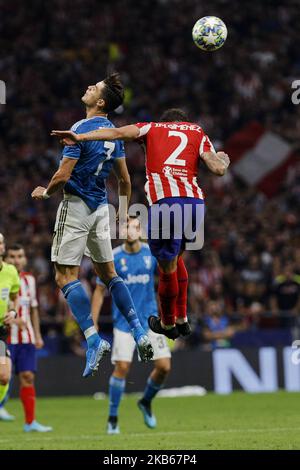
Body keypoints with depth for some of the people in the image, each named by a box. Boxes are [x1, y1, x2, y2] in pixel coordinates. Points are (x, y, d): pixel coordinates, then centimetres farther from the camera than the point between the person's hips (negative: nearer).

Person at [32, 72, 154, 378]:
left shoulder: (81, 129, -17)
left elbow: (63, 175, -20)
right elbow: (125, 180, 13)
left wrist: (45, 192, 0)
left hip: (76, 206, -8)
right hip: (101, 207, 8)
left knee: (66, 275, -5)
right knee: (108, 273, 15)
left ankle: (93, 339, -14)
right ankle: (139, 333, 8)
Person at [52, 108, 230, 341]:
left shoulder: (151, 128, 20)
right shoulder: (198, 132, 23)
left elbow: (118, 132, 2)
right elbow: (219, 169, 11)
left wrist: (80, 137, -5)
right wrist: (224, 159, 35)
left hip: (165, 203, -3)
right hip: (195, 203, 3)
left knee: (168, 268, 13)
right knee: (176, 259, 28)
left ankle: (168, 324, 30)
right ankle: (182, 320, 33)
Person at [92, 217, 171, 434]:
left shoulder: (152, 253, -1)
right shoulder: (113, 258, -6)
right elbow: (100, 292, 0)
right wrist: (93, 325, -4)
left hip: (150, 319, 2)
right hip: (124, 322, -2)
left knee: (164, 366, -6)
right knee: (122, 367, -12)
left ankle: (146, 402, 24)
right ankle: (113, 418, 4)